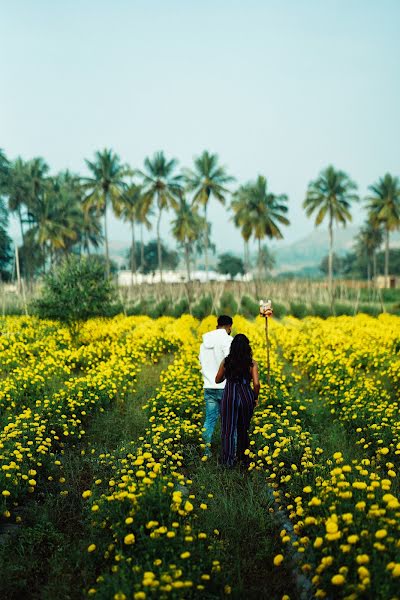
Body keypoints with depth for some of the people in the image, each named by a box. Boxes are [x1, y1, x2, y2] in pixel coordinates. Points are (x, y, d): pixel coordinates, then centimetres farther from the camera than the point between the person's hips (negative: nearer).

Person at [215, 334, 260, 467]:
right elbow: (256, 384, -12)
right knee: (244, 429, 19)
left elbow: (218, 380, 9)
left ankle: (228, 460, 4)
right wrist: (255, 397, 5)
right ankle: (243, 458, 28)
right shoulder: (252, 363, -5)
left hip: (230, 396, -1)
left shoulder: (226, 361, -1)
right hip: (246, 396, 1)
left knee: (229, 429, 7)